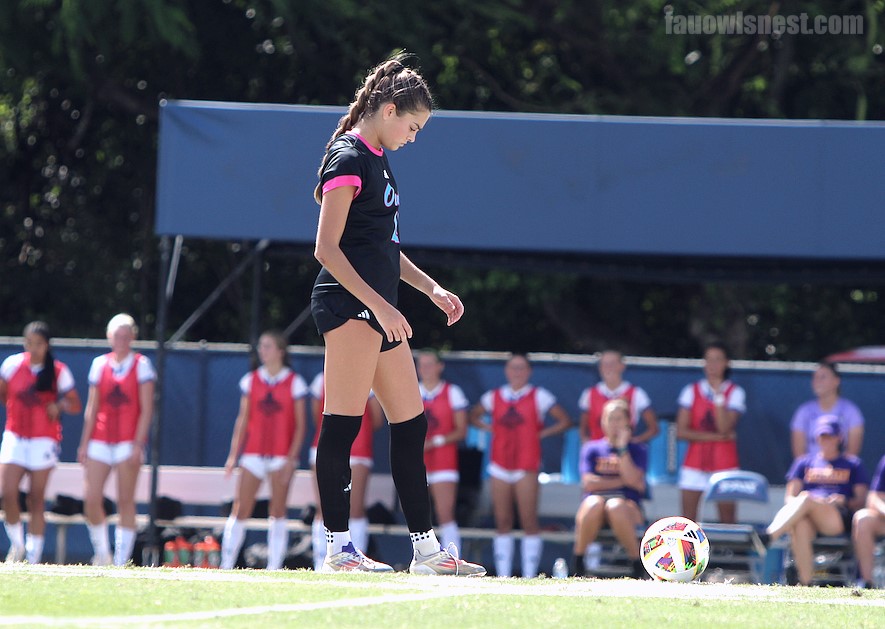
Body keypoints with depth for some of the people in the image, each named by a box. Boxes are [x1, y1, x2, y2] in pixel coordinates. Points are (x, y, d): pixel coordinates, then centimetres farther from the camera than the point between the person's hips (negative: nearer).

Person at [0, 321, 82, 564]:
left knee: (36, 500, 0)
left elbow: (76, 405, 0)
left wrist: (60, 406, -18)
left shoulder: (59, 371, -3)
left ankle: (33, 558, 5)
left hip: (44, 441, -2)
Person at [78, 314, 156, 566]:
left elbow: (146, 409, -4)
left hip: (128, 441, -3)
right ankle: (102, 555, 12)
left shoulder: (142, 365, 0)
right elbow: (92, 407, 11)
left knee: (125, 502, -3)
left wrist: (138, 444, -12)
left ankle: (121, 562, 0)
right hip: (100, 440, 3)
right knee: (91, 500, -6)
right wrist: (85, 442, 5)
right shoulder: (99, 364, 10)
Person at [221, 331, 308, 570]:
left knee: (277, 513, -1)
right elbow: (243, 420, 11)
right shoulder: (251, 380, 9)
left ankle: (274, 568, 1)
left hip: (281, 456, -2)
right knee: (240, 510, -5)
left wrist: (291, 458, -9)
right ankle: (226, 565, -4)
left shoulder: (294, 382, 1)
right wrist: (233, 454, 4)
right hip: (253, 453, 2)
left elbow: (300, 425, 0)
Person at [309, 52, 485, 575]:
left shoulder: (377, 159, 20)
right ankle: (339, 547, -8)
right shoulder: (348, 159, -10)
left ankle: (426, 548, 13)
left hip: (379, 308, 10)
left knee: (411, 425, 9)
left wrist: (431, 288, 20)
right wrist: (377, 303, -20)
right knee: (343, 424, -8)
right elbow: (327, 248, -16)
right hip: (349, 305, -10)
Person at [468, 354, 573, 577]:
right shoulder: (494, 397, 12)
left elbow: (564, 421, 4)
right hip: (500, 464, 3)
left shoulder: (538, 396, 3)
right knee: (502, 522, 2)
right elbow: (474, 416, 26)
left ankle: (530, 575, -7)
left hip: (526, 466, -3)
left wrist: (542, 433, -3)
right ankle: (503, 575, 5)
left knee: (529, 521, -9)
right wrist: (489, 428, 9)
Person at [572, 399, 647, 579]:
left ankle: (638, 569, -30)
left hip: (628, 506, -1)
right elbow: (589, 483, -1)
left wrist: (622, 448, -6)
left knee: (615, 506, -39)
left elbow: (633, 480, -7)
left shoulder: (637, 451, 13)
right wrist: (624, 481, -3)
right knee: (594, 504, -38)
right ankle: (577, 567, -30)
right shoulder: (591, 449, 15)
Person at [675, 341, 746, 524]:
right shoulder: (691, 391, 6)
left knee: (728, 518, -4)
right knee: (688, 518, -2)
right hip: (695, 460, 1)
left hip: (724, 462, -1)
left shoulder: (735, 393, 2)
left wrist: (718, 395, -14)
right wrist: (714, 437, -10)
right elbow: (681, 431, -3)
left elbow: (724, 428, -12)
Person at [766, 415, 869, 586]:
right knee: (800, 526, -40)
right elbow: (789, 498, 18)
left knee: (806, 499, -37)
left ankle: (769, 535, -58)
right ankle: (805, 584, -48)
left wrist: (844, 501, -9)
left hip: (839, 520, -2)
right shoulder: (804, 462, 27)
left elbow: (861, 500, 13)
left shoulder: (852, 464, 24)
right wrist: (795, 502, -8)